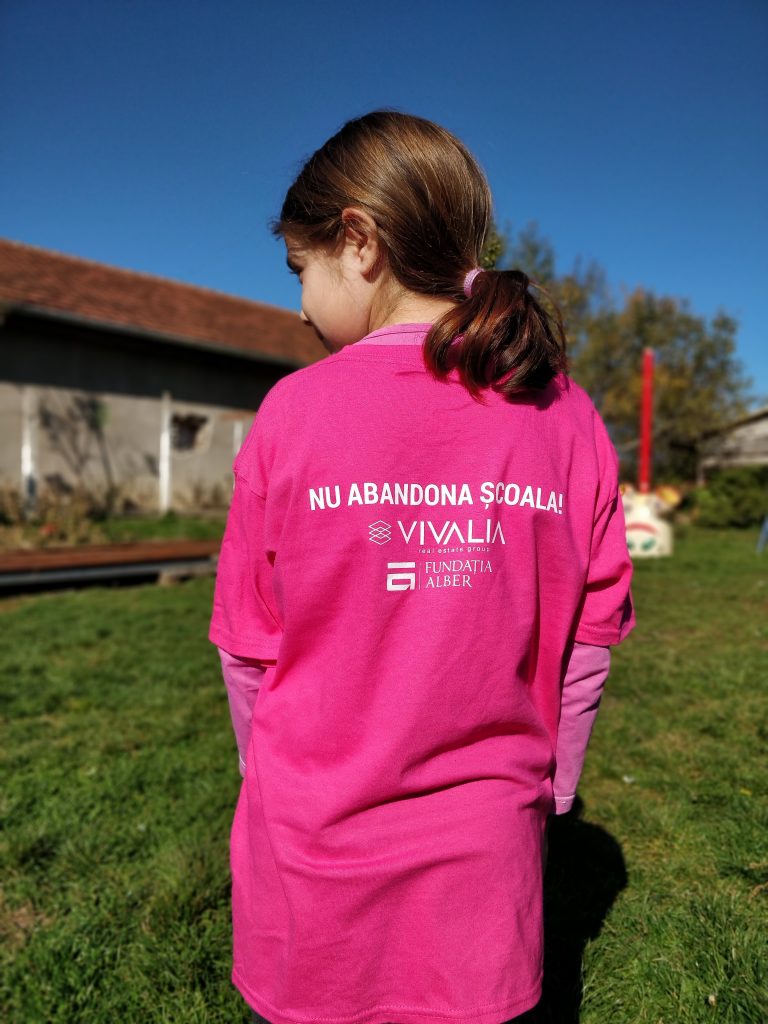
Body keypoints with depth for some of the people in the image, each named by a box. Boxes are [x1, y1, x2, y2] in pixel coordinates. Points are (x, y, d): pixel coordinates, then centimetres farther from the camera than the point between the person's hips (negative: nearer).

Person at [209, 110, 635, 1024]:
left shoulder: (293, 413, -13)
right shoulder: (566, 417, -6)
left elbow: (248, 647, -5)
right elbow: (589, 641, -1)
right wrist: (547, 793, 13)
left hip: (317, 848, -1)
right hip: (485, 845, 2)